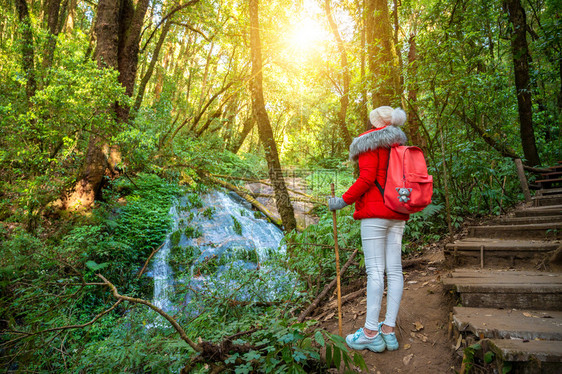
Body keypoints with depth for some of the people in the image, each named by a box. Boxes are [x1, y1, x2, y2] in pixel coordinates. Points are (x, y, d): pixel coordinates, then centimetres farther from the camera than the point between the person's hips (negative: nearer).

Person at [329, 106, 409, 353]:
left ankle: (371, 332, -2)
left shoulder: (370, 143, -3)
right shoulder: (400, 145, 18)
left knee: (375, 270, -7)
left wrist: (343, 201, -8)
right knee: (394, 270, 4)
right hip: (398, 215, 7)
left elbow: (367, 178, -14)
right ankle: (389, 329, 10)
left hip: (375, 213, -7)